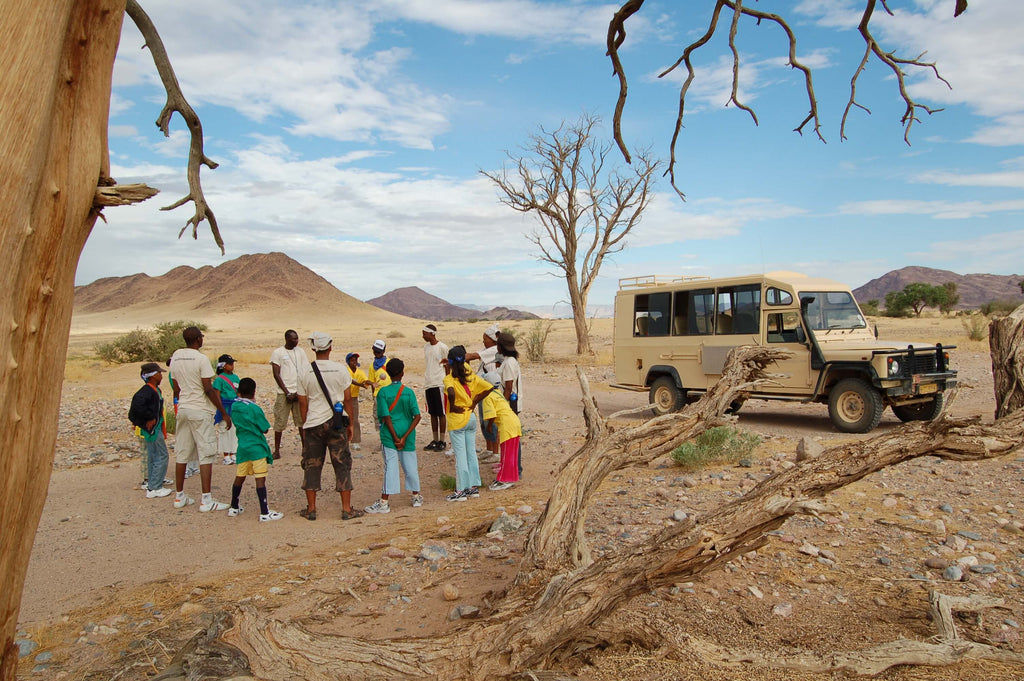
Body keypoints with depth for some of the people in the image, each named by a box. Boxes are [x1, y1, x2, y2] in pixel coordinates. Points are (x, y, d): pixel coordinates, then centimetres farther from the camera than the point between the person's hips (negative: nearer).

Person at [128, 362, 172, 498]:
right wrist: (150, 418, -23)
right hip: (152, 428, -10)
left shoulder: (155, 390, 12)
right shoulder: (147, 391, -18)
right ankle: (154, 488, -4)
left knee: (153, 457, 16)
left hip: (155, 428, 10)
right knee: (161, 456, -7)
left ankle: (151, 486, 24)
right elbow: (137, 404, -31)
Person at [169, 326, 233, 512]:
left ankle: (179, 496, 23)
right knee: (206, 454, -3)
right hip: (200, 411, -7)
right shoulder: (201, 359, -13)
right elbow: (208, 389, -15)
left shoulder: (176, 356, 7)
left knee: (181, 454, 13)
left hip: (183, 409, 7)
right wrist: (224, 412, -9)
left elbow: (176, 388, 14)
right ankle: (206, 500, -4)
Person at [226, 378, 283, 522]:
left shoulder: (234, 407, 3)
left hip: (242, 447, 7)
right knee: (260, 479, -5)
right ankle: (264, 513, -4)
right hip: (257, 448, -6)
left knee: (239, 477, 17)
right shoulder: (255, 409, -15)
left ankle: (234, 508, 29)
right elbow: (265, 429, -8)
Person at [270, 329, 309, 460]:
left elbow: (306, 372, 8)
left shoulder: (300, 351, 11)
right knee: (280, 422, 0)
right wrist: (287, 392, -9)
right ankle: (277, 450, 8)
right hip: (284, 392, -3)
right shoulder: (277, 353, 0)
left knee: (302, 420, 0)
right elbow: (276, 374, -3)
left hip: (299, 392, 3)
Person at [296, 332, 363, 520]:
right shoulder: (340, 370, -5)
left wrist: (305, 425, 15)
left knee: (311, 466, 11)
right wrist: (350, 423, 9)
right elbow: (347, 399, -1)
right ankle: (347, 509, 8)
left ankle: (311, 509, 17)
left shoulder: (305, 373, -3)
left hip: (313, 424, 1)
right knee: (342, 464, 6)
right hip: (335, 423, -1)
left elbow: (303, 403, 2)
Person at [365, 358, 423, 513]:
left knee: (390, 467, -1)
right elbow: (417, 416, -8)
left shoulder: (383, 392, -7)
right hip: (407, 434, 2)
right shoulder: (409, 392, -1)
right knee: (410, 465, 13)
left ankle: (384, 502, 1)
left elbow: (386, 417, -12)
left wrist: (396, 438, -9)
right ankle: (416, 497, 26)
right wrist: (405, 437, -10)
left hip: (390, 435, -2)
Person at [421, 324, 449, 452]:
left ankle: (442, 441, 7)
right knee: (432, 414, 10)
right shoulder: (425, 347, 12)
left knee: (441, 413, 0)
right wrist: (426, 381, 16)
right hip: (428, 384, 6)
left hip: (439, 384, -6)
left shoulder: (442, 347, -8)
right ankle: (434, 440, 17)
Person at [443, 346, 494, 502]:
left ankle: (461, 491, 6)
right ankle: (474, 486, 20)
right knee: (471, 453, 14)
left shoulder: (449, 379, -15)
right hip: (471, 418, 6)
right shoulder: (471, 376, 2)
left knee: (460, 455, 0)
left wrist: (452, 407, -18)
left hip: (457, 420, -6)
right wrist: (475, 402, 6)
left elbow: (451, 392, -35)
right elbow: (489, 387, 2)